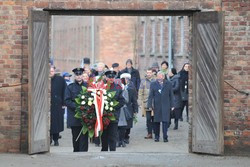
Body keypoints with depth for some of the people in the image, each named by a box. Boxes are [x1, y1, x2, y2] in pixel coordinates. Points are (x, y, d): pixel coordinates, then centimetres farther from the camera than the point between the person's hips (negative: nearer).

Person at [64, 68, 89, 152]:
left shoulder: (87, 86, 8)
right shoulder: (70, 87, 7)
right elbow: (67, 101, -1)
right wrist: (76, 106, -14)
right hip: (74, 116, 0)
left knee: (84, 137, -7)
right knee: (75, 137, 6)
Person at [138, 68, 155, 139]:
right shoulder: (143, 82, 7)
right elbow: (140, 93, 9)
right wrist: (141, 103, 2)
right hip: (146, 103, 1)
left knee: (154, 119, 1)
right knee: (148, 119, -1)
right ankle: (149, 133, 3)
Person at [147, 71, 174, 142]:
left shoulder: (168, 84, 6)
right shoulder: (153, 84, 5)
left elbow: (171, 95, 7)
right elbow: (151, 96, 4)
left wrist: (172, 105, 3)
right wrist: (150, 105, -3)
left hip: (166, 106, -1)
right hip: (156, 106, 1)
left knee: (165, 121, -7)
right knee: (156, 122, 7)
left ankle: (165, 137, -3)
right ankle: (156, 136, 17)